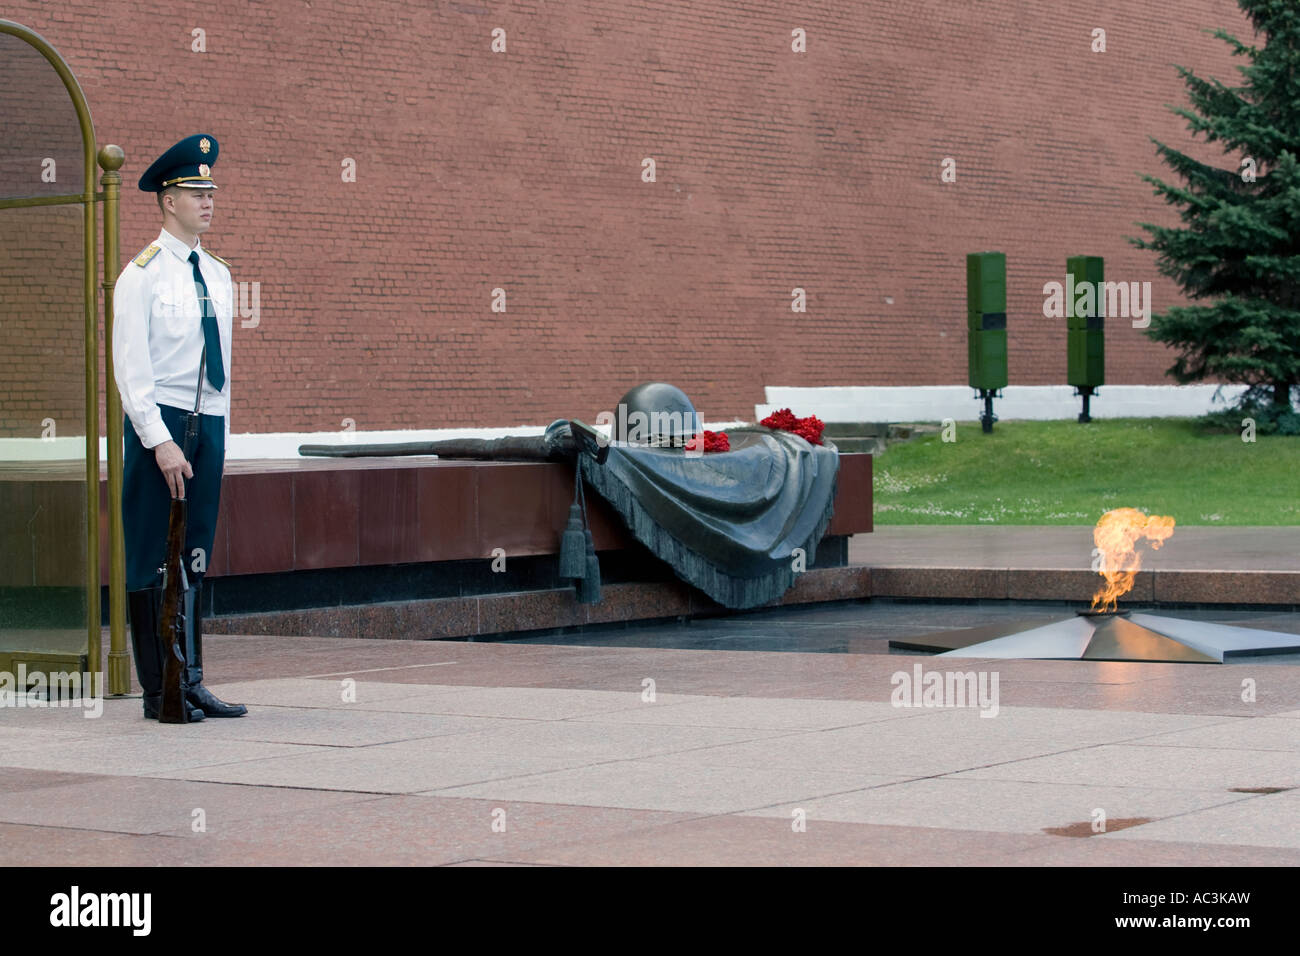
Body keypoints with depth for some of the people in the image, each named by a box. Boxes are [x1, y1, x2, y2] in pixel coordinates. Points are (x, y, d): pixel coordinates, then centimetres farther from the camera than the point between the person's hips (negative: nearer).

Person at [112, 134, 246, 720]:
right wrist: (160, 442, -17)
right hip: (158, 425, -6)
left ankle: (192, 681, 14)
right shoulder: (142, 275, -7)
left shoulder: (218, 275, 13)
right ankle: (158, 692, 2)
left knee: (195, 558, 9)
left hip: (208, 426, 6)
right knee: (153, 561, -2)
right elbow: (131, 368, -11)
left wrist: (219, 431, 14)